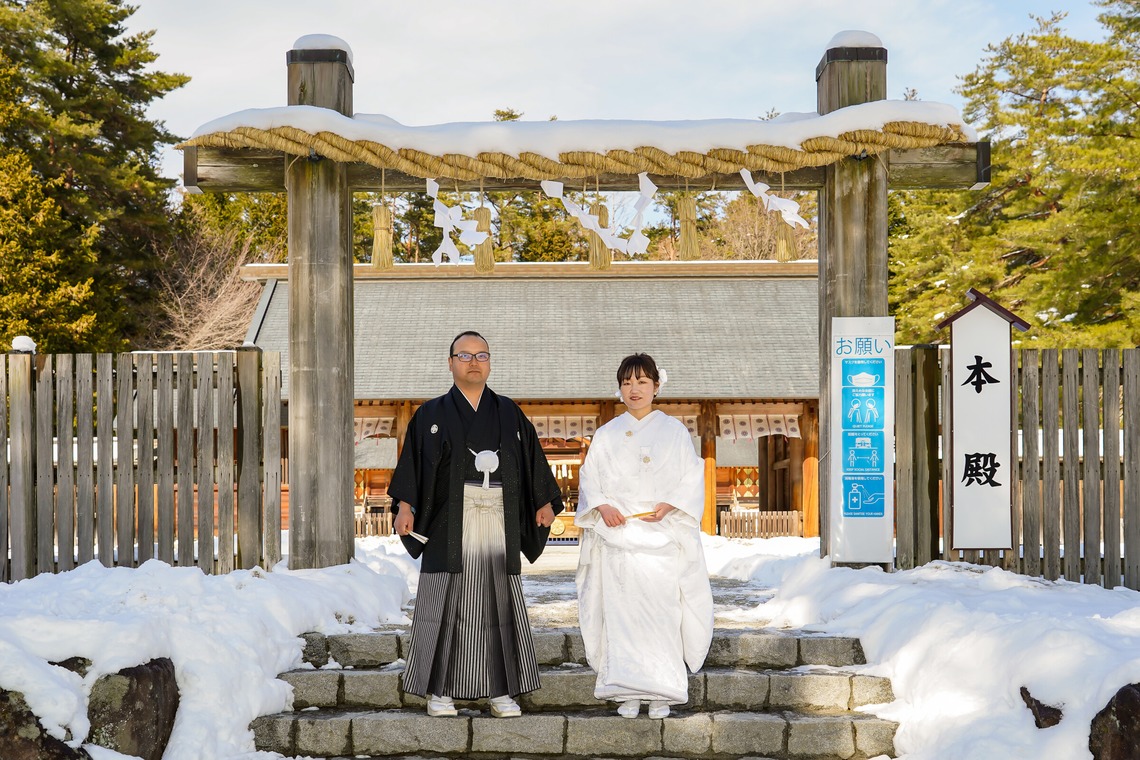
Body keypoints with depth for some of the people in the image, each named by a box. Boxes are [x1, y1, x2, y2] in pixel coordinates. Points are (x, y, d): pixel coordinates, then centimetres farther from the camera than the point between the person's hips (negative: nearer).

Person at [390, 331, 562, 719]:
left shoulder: (508, 413, 13)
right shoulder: (432, 414, 7)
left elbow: (533, 459, 13)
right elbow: (412, 462, -1)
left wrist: (546, 501, 3)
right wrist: (405, 506, -14)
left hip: (498, 523, 2)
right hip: (450, 523, -2)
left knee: (499, 604, 2)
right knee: (446, 603, -3)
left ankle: (500, 690, 8)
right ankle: (440, 690, 4)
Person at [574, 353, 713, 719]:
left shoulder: (674, 431, 7)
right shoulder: (606, 435, 12)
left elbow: (692, 478, 4)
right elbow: (588, 477, 11)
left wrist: (669, 505, -12)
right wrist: (602, 506, -7)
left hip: (661, 535, -2)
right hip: (618, 535, 2)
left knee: (662, 611, -6)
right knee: (621, 612, -3)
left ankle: (661, 693, 0)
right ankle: (628, 692, 3)